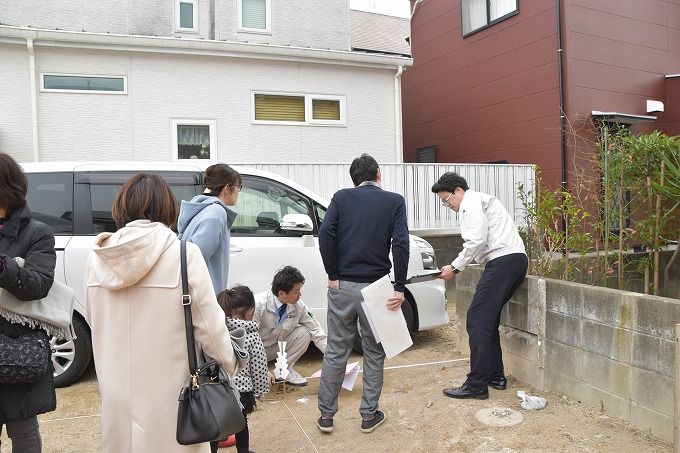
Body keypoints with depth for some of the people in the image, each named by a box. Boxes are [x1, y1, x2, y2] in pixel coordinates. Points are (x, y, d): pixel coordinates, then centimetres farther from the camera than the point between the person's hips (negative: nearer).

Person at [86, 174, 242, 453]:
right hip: (166, 393, -4)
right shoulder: (183, 254, -15)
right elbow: (209, 324, -12)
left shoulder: (97, 257, -2)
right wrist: (231, 364, 5)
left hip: (116, 394, 4)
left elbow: (95, 322, 7)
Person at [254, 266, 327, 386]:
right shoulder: (258, 305, -29)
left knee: (304, 333, -18)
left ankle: (285, 369, -2)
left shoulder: (298, 306, -16)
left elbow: (316, 331, -8)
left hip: (279, 345, 5)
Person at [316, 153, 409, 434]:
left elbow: (325, 233, -10)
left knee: (336, 351, 12)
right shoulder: (395, 201, 3)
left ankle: (326, 415, 20)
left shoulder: (342, 197, 4)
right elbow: (400, 244, -10)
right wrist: (399, 288, -9)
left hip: (342, 285, 1)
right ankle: (369, 415, 22)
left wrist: (333, 275, -3)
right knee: (374, 353, 13)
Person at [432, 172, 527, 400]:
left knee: (477, 320, -9)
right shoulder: (481, 200, 29)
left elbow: (477, 240, -14)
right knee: (488, 319, 15)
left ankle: (477, 384, -7)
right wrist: (458, 266, 17)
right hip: (516, 259, 10)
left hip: (503, 260, -10)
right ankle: (496, 376, 20)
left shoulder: (471, 202, -2)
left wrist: (455, 267, -7)